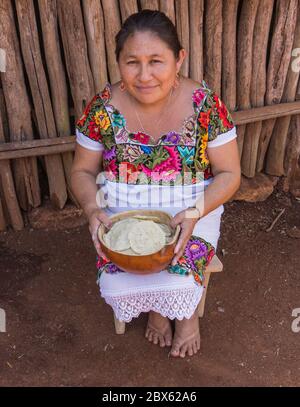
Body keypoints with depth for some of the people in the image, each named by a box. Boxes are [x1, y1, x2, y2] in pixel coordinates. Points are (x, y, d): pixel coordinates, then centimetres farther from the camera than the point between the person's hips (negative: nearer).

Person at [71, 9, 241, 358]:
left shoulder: (206, 105, -15)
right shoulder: (102, 108, -11)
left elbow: (229, 173, -8)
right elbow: (83, 171, 0)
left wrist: (194, 214, -25)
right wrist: (93, 209, -21)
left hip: (191, 211, -1)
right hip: (124, 212, 2)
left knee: (179, 284, -21)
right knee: (117, 286, -17)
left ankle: (186, 313, 20)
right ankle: (157, 308, 22)